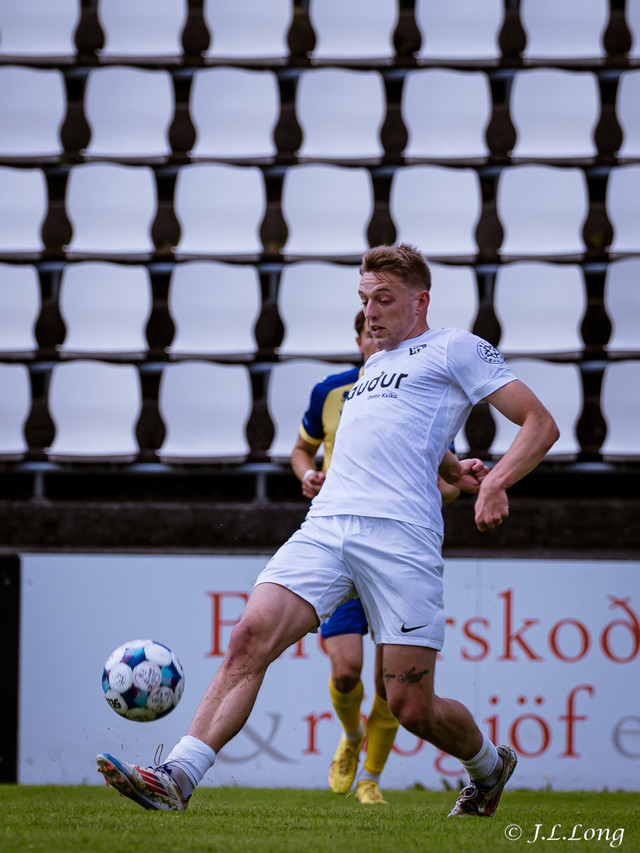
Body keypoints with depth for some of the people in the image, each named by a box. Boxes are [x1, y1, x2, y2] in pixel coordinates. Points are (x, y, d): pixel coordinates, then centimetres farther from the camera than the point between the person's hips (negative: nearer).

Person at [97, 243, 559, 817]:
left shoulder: (455, 348, 8)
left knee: (411, 707, -5)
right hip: (325, 526, 6)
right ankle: (176, 778, -25)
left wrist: (495, 484, -13)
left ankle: (489, 766, 27)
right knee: (251, 638, -17)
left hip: (400, 533, -6)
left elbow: (540, 425, 4)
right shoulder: (376, 365, 29)